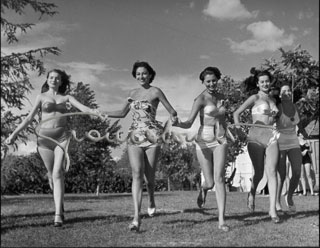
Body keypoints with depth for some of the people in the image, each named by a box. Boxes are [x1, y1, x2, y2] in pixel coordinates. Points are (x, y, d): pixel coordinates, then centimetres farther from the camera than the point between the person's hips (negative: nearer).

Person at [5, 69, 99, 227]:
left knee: (58, 174, -16)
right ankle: (60, 206, 28)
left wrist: (100, 113, -22)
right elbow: (29, 118, 7)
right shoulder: (41, 97, 11)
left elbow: (84, 108, -2)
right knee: (52, 175, 6)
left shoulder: (67, 98, 12)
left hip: (61, 137, -1)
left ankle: (58, 215, -19)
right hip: (45, 137, 1)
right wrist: (14, 134, -2)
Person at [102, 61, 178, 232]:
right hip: (134, 136, 3)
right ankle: (136, 216, -17)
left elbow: (172, 111, -2)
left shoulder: (155, 91, 0)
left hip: (152, 136, -3)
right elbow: (122, 113, 25)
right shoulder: (132, 93, 14)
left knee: (149, 176, 3)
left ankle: (151, 201, 36)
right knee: (137, 174, -12)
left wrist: (173, 116, -25)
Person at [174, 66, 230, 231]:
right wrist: (178, 123, -39)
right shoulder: (200, 99, -8)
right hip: (204, 142, -3)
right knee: (210, 183, 0)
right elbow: (189, 124, -18)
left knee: (219, 178, -14)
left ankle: (221, 221, -14)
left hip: (220, 141, 3)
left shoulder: (221, 97, 10)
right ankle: (203, 188, 42)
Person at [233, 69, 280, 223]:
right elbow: (236, 113, -4)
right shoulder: (254, 98, 3)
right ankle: (252, 194, 32)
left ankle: (272, 209, -12)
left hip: (271, 137, 4)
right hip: (256, 136, -3)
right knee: (259, 173, 0)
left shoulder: (273, 99, 19)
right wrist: (238, 129, -18)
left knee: (272, 172, -10)